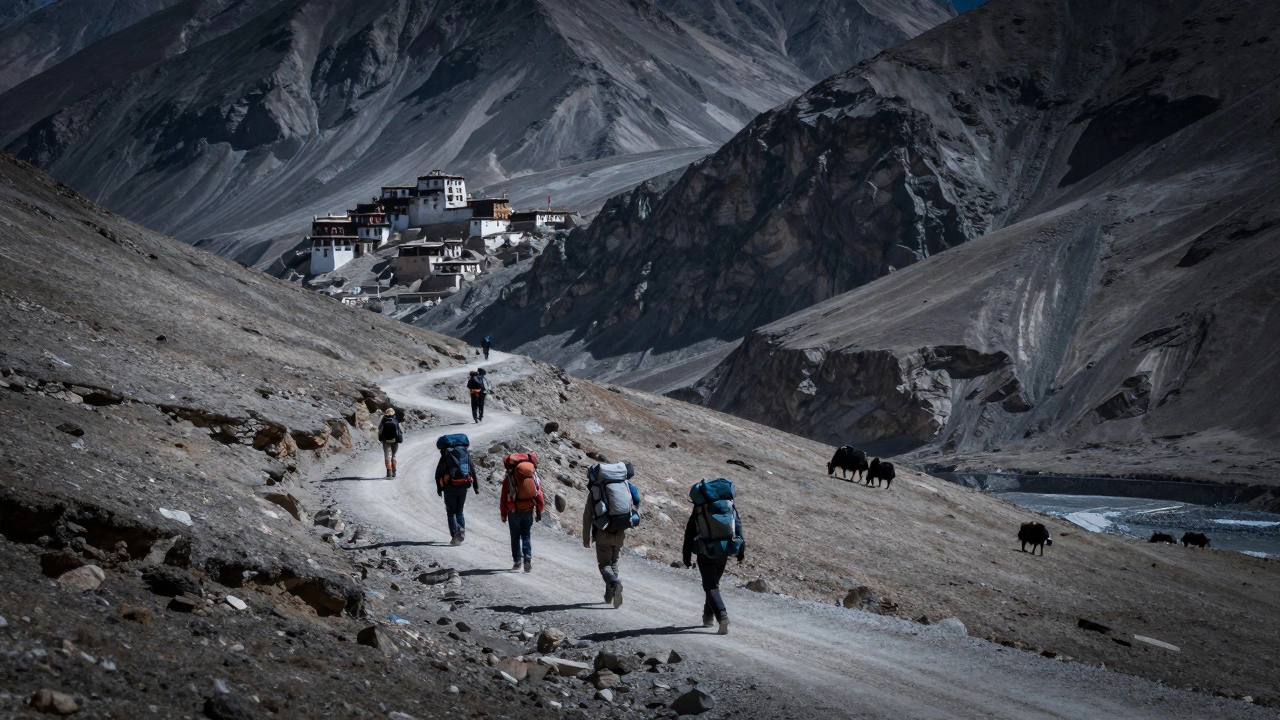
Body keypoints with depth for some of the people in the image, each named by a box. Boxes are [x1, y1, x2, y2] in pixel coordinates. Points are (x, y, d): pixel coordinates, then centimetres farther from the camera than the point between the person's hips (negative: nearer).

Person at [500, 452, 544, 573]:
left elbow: (504, 497, -2)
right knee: (526, 536, 9)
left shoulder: (509, 478, -4)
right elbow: (539, 494, 3)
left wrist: (503, 513, 6)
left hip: (514, 512, -2)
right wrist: (539, 511, 11)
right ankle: (528, 558, -9)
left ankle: (517, 560, 8)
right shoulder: (533, 476, 3)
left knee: (515, 537, 12)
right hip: (529, 512, 2)